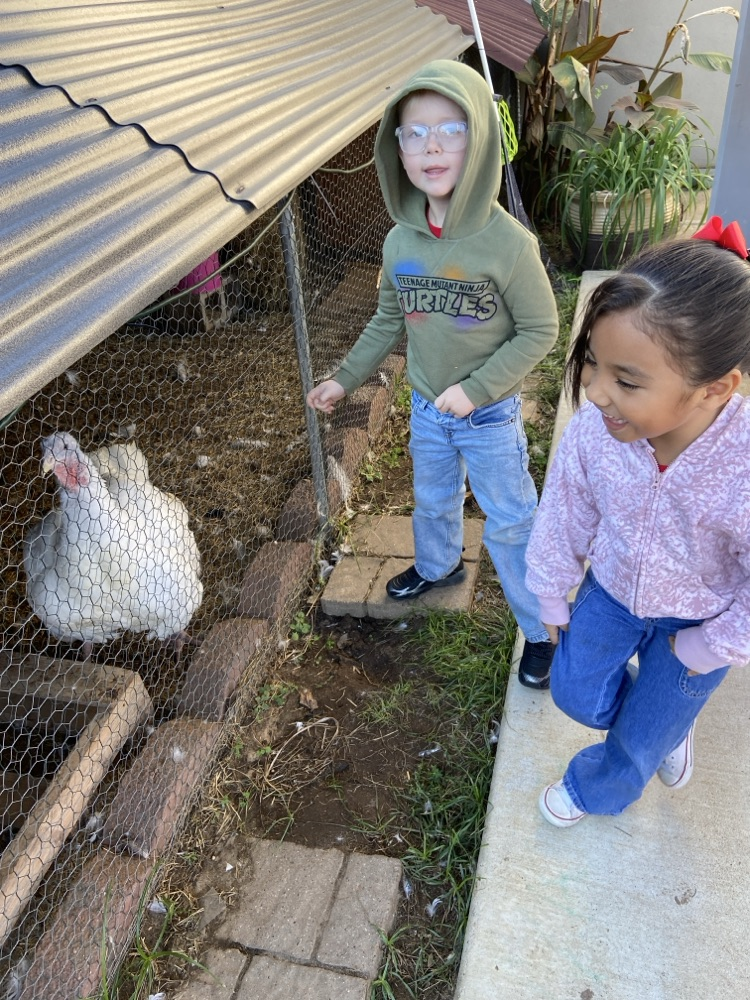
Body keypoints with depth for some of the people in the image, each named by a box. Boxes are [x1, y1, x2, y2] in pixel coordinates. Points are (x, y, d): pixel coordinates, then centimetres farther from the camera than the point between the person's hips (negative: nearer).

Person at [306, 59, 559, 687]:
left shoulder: (507, 241, -23)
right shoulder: (401, 241, -8)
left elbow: (540, 330, -16)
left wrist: (476, 390, -22)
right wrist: (345, 379, 9)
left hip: (491, 416, -4)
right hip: (426, 409, 5)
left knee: (510, 524, 8)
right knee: (433, 501, 26)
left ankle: (539, 629, 27)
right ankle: (439, 567, 56)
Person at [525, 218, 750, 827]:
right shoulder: (594, 429, -31)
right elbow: (565, 513, -10)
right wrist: (553, 596, 4)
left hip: (701, 618, -2)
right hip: (612, 589, 3)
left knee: (642, 733, 17)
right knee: (576, 693, 18)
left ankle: (595, 789, 51)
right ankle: (671, 723, 49)